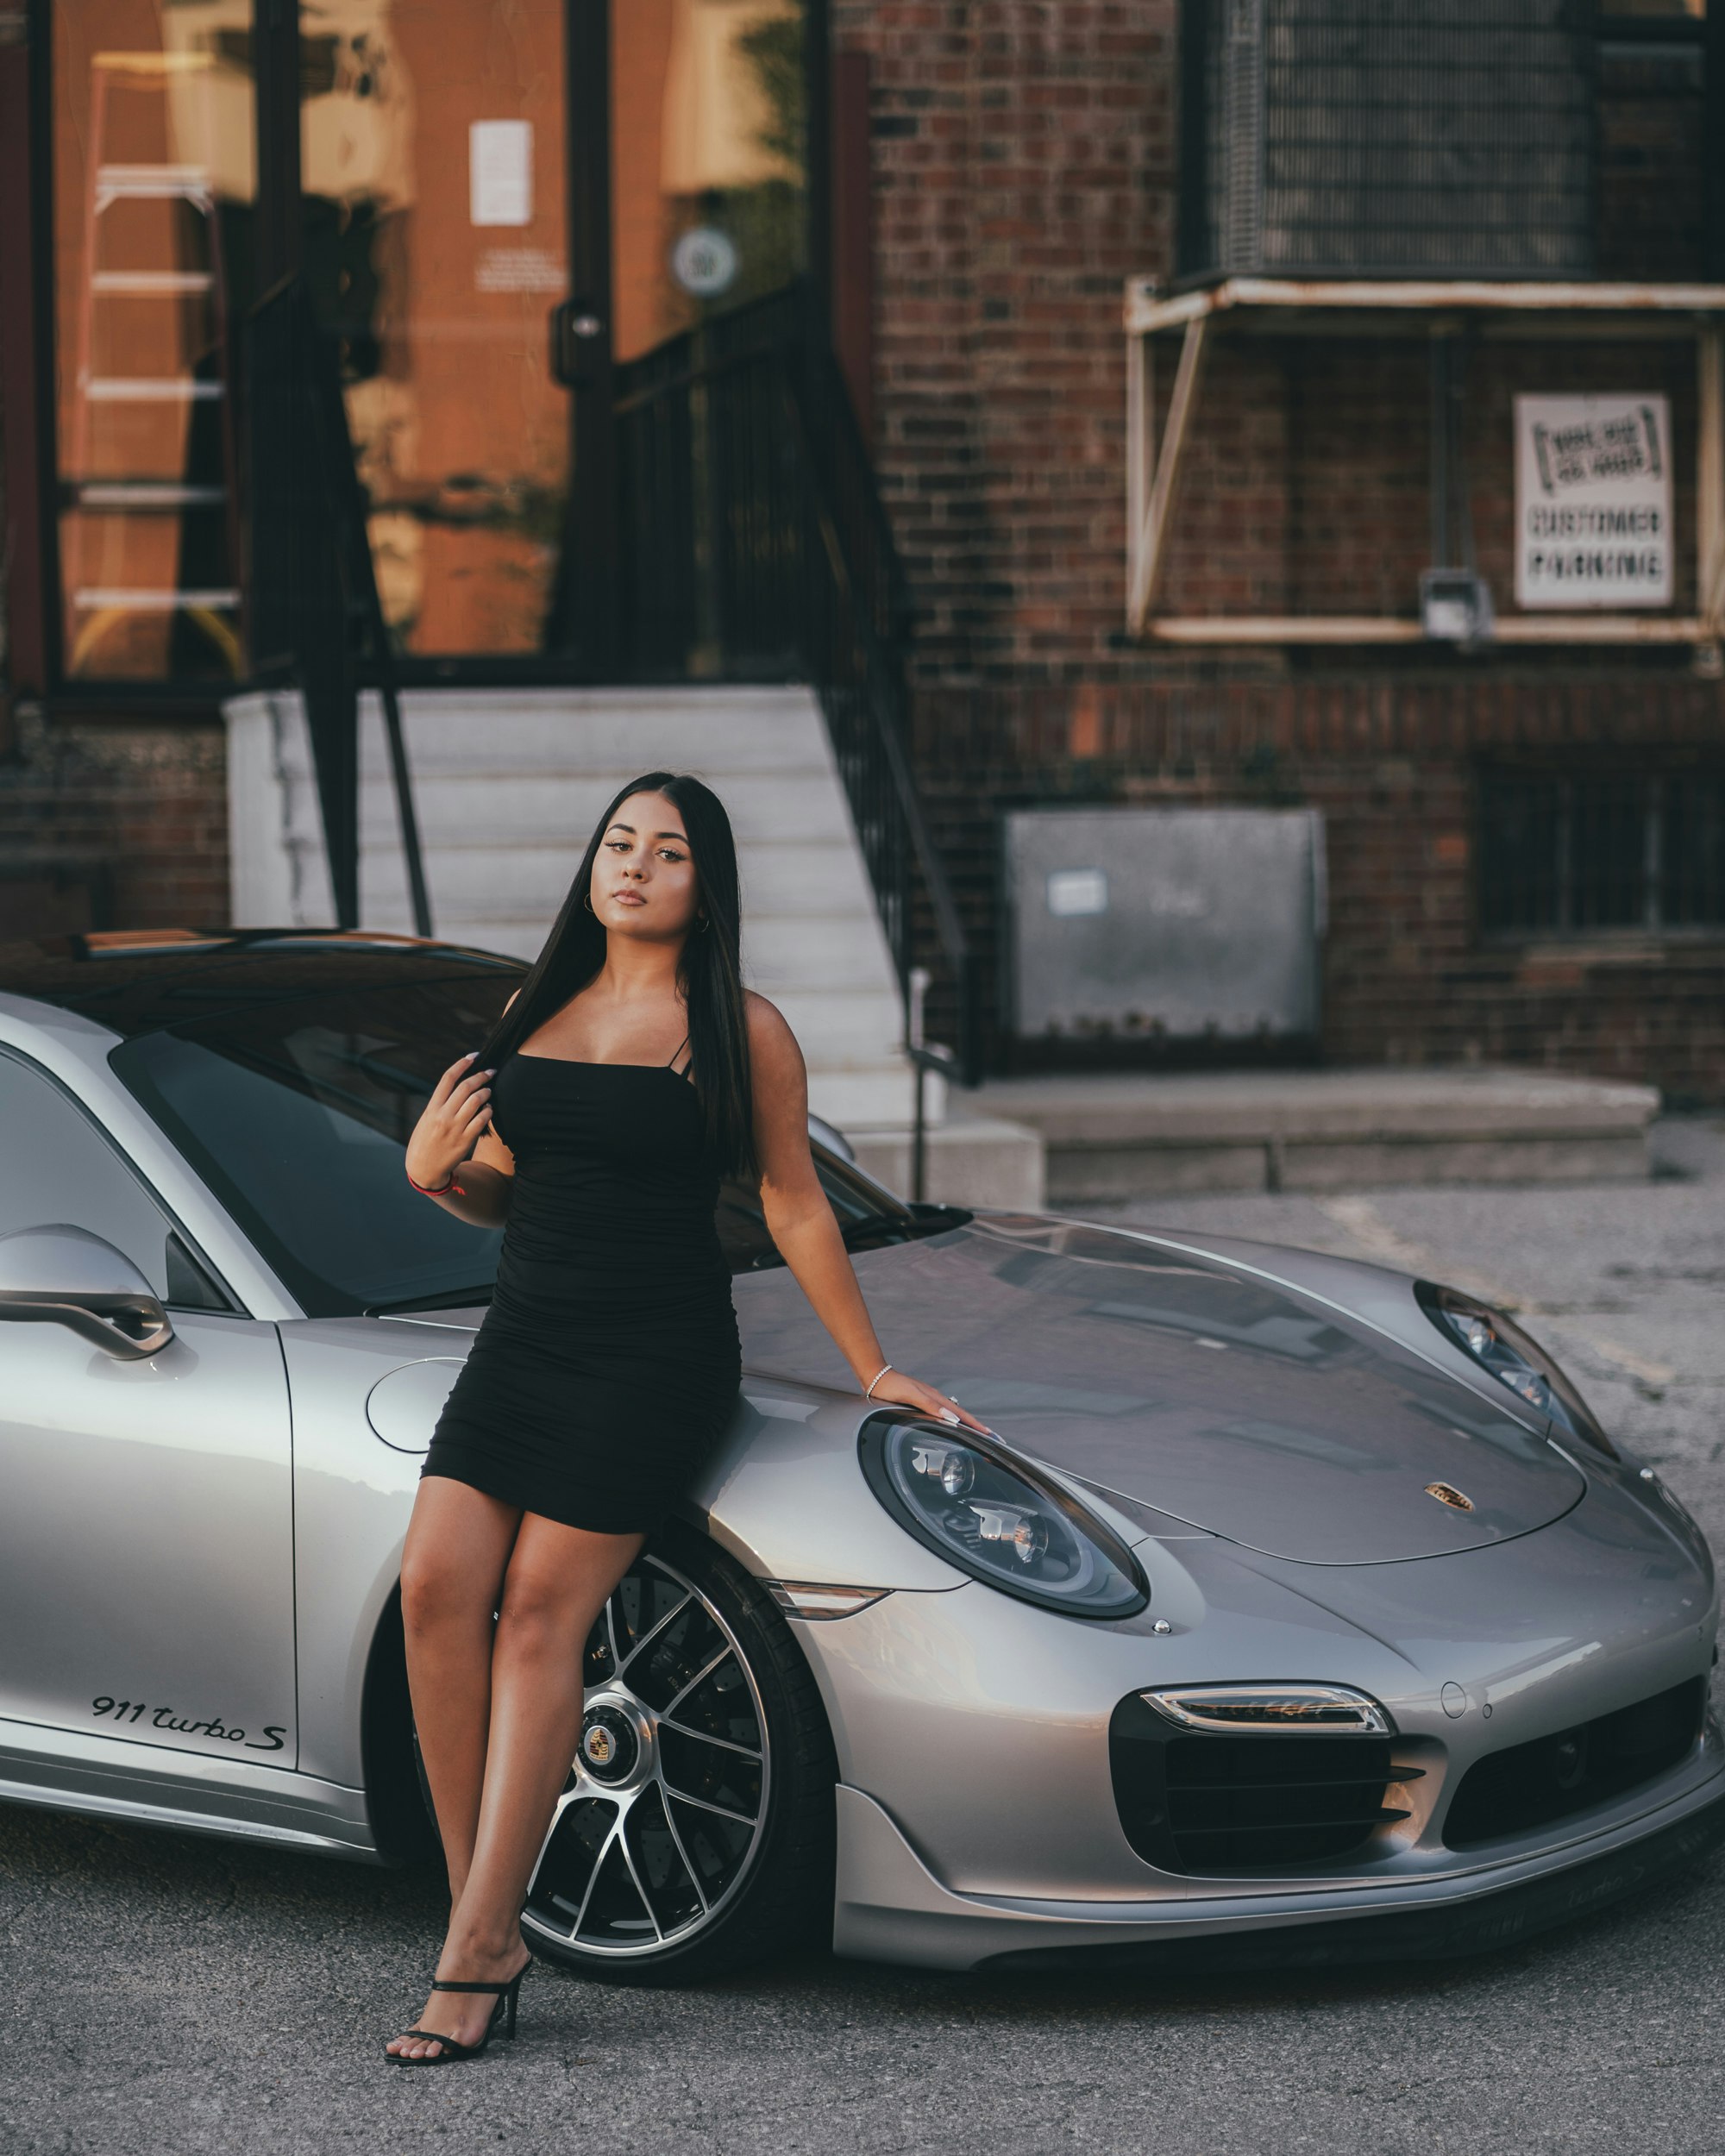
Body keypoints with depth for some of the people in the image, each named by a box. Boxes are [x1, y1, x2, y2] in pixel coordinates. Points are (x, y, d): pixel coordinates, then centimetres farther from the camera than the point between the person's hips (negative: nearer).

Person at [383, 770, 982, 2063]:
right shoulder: (538, 1011, 16)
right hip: (522, 1337, 5)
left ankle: (478, 1952, -10)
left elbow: (794, 1207, 4)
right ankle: (486, 1924, -2)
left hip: (656, 1351, -5)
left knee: (539, 1612, -12)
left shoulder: (739, 1029, 0)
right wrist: (435, 1170, 1)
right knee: (438, 1584, -10)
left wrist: (875, 1372, 5)